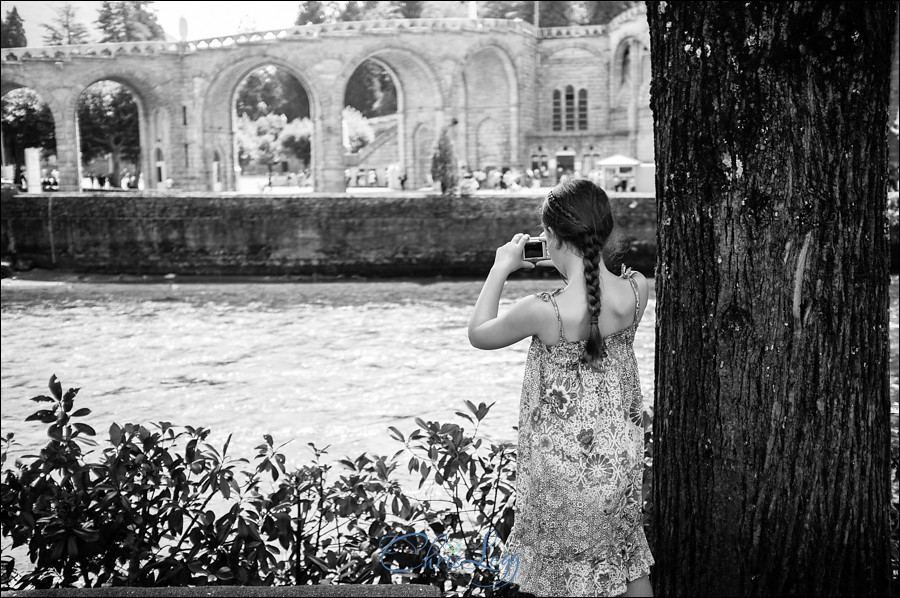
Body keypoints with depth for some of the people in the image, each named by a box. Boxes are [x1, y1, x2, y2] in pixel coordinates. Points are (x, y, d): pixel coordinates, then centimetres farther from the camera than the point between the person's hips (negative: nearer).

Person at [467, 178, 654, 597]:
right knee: (628, 561, 24)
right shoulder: (637, 290, -13)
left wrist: (501, 268, 1)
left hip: (562, 464, -4)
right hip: (621, 456, 4)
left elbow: (479, 334, -6)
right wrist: (577, 266, 7)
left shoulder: (542, 311, -26)